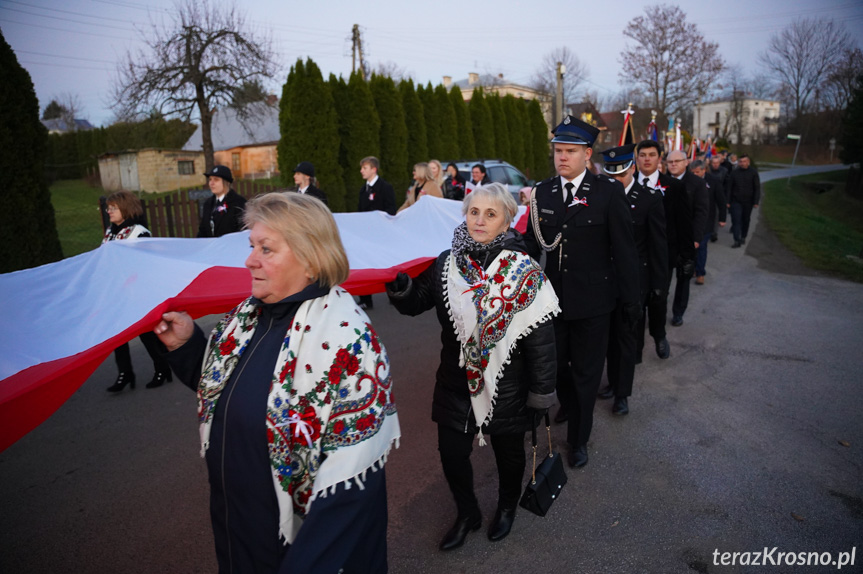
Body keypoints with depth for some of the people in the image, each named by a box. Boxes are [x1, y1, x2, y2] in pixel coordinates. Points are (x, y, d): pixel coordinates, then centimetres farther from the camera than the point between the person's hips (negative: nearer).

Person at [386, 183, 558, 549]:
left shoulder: (523, 272, -16)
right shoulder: (447, 263, -6)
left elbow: (541, 339, -13)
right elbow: (415, 303, 4)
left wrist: (541, 395, -11)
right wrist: (399, 286, -18)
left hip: (506, 389, -2)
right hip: (456, 384, 3)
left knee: (508, 453, 20)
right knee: (451, 453, 13)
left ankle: (507, 506, 53)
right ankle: (467, 514, 45)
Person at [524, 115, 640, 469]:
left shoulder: (609, 193, -9)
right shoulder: (542, 192, 1)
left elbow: (624, 251, -7)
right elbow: (533, 244, 6)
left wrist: (631, 301, -5)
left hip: (593, 302, -3)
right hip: (553, 297, 3)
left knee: (586, 371, 11)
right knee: (556, 364, 18)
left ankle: (578, 437, 30)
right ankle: (567, 406, 49)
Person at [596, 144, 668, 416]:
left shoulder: (650, 198, -8)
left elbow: (658, 243, -5)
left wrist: (658, 283, -5)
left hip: (634, 279, -3)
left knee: (626, 335, 3)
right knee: (611, 333, 14)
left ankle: (623, 393, 16)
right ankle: (614, 381, 31)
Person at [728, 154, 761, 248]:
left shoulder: (753, 172, -2)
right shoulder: (734, 172, 0)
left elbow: (757, 188, -1)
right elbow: (730, 187, 3)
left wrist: (756, 201, -7)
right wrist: (728, 201, 0)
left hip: (748, 201, 0)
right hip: (736, 201, 0)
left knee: (746, 220, 13)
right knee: (736, 220, -8)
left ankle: (743, 237, 29)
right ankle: (737, 240, -8)